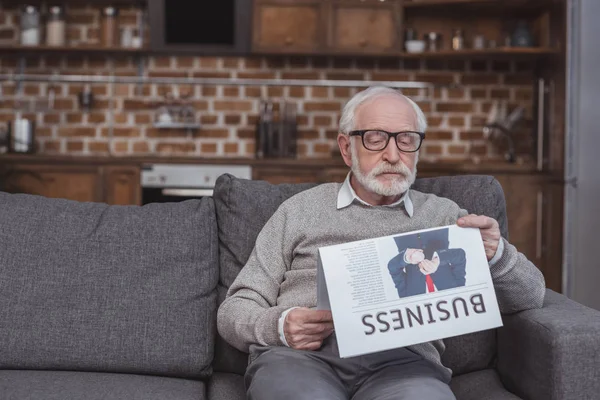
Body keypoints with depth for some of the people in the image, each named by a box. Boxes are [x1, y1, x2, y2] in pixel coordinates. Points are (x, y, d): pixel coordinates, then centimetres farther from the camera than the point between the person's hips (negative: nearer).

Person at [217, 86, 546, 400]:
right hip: (299, 356, 0)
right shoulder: (301, 210, 18)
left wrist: (497, 254, -7)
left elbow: (530, 295, 16)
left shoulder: (443, 216, 20)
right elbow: (234, 310, 17)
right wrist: (278, 327, -7)